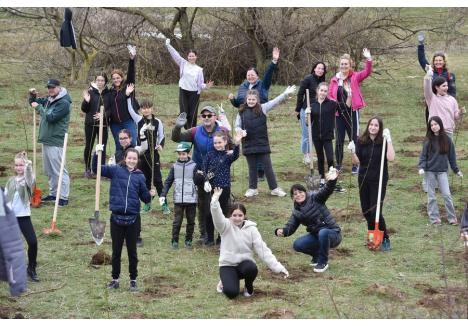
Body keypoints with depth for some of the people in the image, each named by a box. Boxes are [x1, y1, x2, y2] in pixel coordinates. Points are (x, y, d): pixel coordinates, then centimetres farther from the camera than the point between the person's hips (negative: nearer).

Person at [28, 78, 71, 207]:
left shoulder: (64, 103, -15)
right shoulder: (49, 99, 12)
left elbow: (51, 118, -23)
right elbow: (34, 103, 25)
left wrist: (38, 107, -14)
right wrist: (33, 95, 4)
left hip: (56, 142, -9)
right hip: (46, 139, 9)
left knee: (59, 170, -7)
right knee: (49, 171, 16)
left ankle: (63, 197, -6)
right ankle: (53, 193, 25)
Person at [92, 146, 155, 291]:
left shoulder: (140, 176, 3)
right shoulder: (115, 170, -1)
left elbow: (144, 197, 8)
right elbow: (96, 169, -3)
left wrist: (150, 195, -13)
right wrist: (97, 154, -17)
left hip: (132, 219, 1)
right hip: (116, 217, -1)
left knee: (132, 251, 8)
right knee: (116, 251, 10)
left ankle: (133, 280, 20)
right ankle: (115, 279, 21)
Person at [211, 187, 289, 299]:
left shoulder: (251, 229, -2)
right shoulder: (226, 226, -3)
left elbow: (263, 249, -7)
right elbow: (217, 217, -25)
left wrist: (278, 267, -16)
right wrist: (215, 200, -44)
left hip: (244, 263, 1)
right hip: (227, 265, -1)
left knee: (251, 268, -36)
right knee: (231, 293, -25)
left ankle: (249, 287, -1)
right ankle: (226, 282, 14)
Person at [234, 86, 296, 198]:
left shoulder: (262, 108, 0)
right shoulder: (242, 112, 3)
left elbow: (275, 102, -7)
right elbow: (237, 126, 8)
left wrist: (286, 93, -16)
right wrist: (241, 131, -14)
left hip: (262, 143, -1)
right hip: (248, 145, 1)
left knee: (268, 167, 5)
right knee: (252, 168, 11)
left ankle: (274, 188, 12)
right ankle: (252, 189, 22)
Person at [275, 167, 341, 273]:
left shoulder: (315, 198, -12)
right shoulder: (296, 211, 6)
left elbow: (326, 191, -30)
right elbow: (290, 226, -2)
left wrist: (331, 181, -53)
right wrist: (282, 231, -25)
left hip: (333, 234, -6)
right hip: (316, 235, 6)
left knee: (323, 233, -38)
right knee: (297, 245, -13)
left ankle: (323, 262, -18)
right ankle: (317, 254, 15)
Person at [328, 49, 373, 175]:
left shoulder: (355, 77, -2)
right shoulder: (334, 80, 3)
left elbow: (367, 72, -17)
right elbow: (329, 95, 7)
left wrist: (369, 60, -32)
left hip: (352, 111, -2)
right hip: (339, 113, 2)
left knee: (354, 138, 4)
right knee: (339, 139, 9)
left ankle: (355, 165, 13)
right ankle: (338, 164, 21)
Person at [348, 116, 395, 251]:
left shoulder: (383, 142, -8)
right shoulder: (361, 141, 0)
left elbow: (391, 158, -23)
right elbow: (357, 161, -2)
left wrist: (388, 140, -23)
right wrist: (352, 152, -20)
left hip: (379, 181, -4)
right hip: (364, 180, 4)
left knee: (376, 211, -10)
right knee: (366, 211, 10)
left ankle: (385, 240, 4)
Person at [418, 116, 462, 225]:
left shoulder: (446, 140, 0)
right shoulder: (428, 140, -2)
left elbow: (452, 156, 7)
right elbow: (423, 155, -1)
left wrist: (456, 170, 9)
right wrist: (421, 167, -15)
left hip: (442, 171, 0)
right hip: (430, 171, 0)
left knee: (447, 195, -4)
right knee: (431, 196, 5)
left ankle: (452, 217, 5)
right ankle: (434, 217, 13)